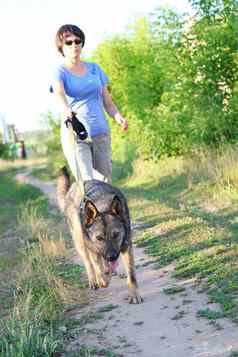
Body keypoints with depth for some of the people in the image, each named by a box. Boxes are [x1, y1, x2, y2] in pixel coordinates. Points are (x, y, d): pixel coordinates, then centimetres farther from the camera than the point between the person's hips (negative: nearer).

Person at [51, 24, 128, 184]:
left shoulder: (95, 68, 12)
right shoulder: (60, 72, -1)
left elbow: (107, 101, 13)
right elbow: (59, 92, -24)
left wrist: (118, 117, -8)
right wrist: (66, 109, -47)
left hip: (101, 133, 4)